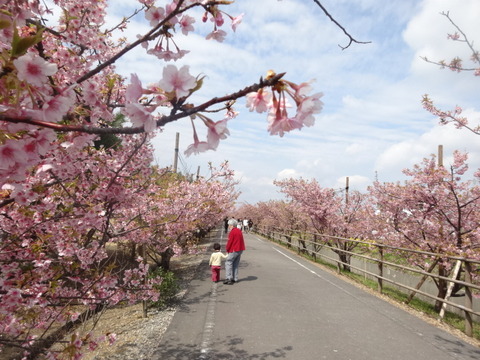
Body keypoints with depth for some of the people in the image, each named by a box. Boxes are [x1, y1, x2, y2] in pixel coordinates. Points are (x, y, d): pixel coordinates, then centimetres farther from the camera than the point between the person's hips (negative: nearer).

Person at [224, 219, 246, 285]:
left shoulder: (232, 232, -15)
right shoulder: (239, 231, 13)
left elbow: (230, 242, -15)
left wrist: (227, 249, 1)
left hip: (234, 250, -9)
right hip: (240, 249, 9)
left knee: (228, 263, -3)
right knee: (235, 264, 14)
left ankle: (229, 278, -8)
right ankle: (235, 279, 17)